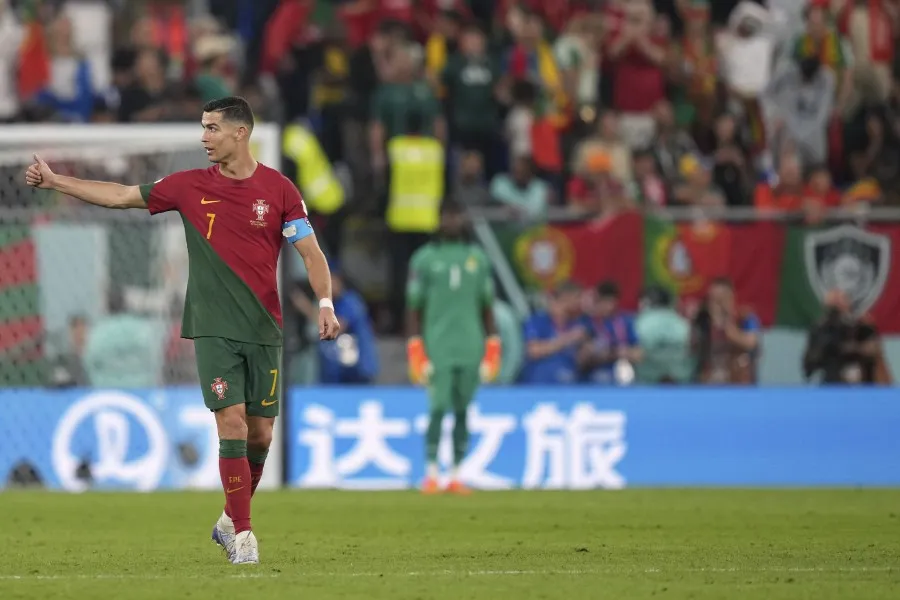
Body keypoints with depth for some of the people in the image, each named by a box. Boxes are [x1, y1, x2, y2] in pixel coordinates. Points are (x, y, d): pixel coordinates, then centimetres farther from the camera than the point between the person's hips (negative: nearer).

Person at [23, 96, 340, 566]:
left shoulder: (278, 189, -1)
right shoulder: (191, 186, 3)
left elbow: (311, 253, 0)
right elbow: (122, 196, 11)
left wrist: (325, 304, -15)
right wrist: (53, 181, 10)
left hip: (264, 331, 0)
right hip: (214, 329, 0)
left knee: (260, 434, 3)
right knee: (233, 424, -13)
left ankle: (231, 521, 25)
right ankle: (242, 534, -8)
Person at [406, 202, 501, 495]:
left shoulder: (477, 258, 12)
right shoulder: (424, 258, 3)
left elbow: (487, 306, 14)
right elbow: (413, 307, 2)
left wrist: (492, 348, 8)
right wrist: (416, 351, -5)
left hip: (471, 348, 3)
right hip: (438, 347, -3)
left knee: (462, 411, 4)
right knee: (438, 409, -9)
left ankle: (456, 476, 8)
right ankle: (431, 474, -2)